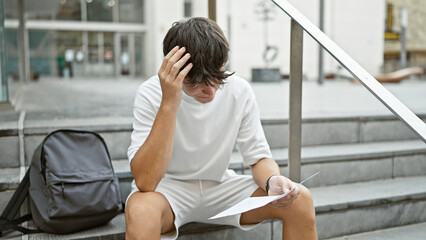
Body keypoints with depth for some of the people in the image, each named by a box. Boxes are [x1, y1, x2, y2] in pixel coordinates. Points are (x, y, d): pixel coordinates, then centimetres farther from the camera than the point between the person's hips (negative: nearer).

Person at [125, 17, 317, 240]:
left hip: (220, 187, 4)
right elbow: (145, 182, -30)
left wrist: (272, 180, -27)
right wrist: (169, 104, -37)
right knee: (140, 210, -38)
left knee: (300, 200, -16)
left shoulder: (240, 90, -11)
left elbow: (259, 157, -3)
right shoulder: (151, 94, -21)